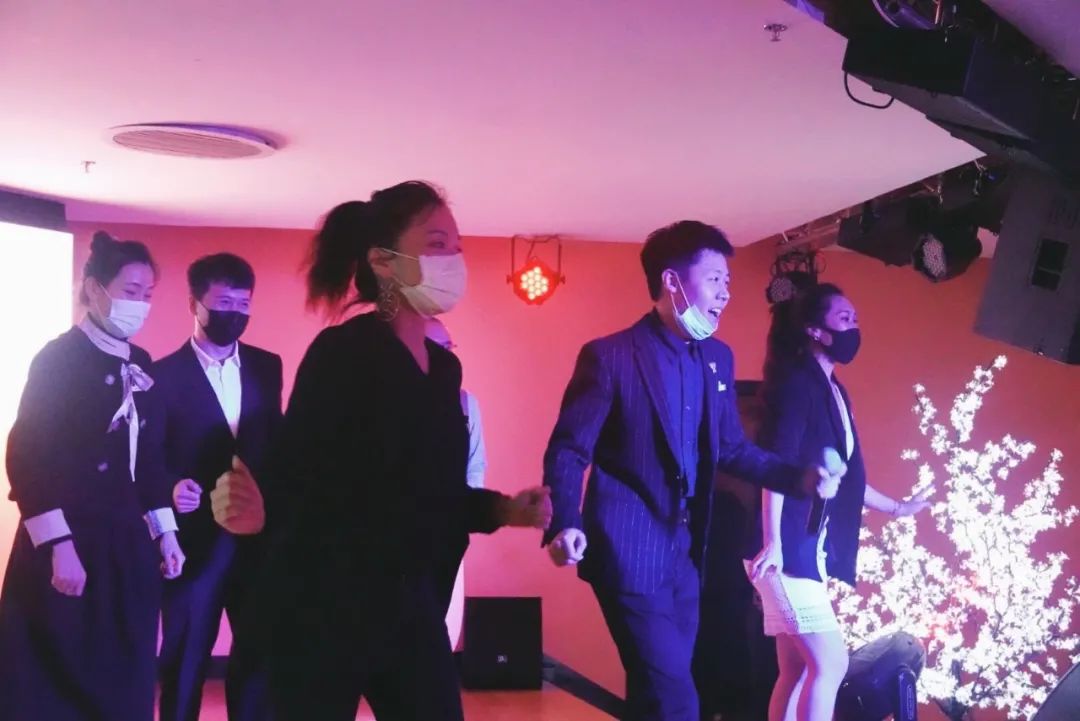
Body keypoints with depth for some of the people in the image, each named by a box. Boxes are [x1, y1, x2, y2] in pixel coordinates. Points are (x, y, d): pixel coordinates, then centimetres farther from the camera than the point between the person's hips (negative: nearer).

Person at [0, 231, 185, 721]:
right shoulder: (59, 357, -9)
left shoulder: (140, 364, 11)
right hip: (68, 549, -6)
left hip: (127, 546, 6)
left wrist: (164, 533, 12)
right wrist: (58, 547, -20)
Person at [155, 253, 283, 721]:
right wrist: (170, 490, -24)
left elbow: (275, 441, 12)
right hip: (194, 537, -3)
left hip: (258, 533, 4)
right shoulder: (164, 374, -3)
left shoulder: (266, 366, 9)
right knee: (185, 658, 7)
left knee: (259, 652, 10)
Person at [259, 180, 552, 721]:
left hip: (410, 603, 7)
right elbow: (299, 481, -20)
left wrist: (501, 509, 1)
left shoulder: (445, 366, 9)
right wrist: (261, 510, -39)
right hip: (324, 604, -7)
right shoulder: (340, 352, -13)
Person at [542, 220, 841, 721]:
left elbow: (732, 448, 15)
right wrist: (564, 525, -26)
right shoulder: (610, 356, -12)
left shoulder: (717, 358, 9)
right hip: (630, 553, -7)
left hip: (685, 555, 7)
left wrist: (799, 477, 1)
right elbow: (567, 450, -11)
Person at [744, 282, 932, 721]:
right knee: (831, 662, -10)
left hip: (809, 550, 9)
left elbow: (844, 475, 26)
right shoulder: (796, 382, -10)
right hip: (788, 549, -9)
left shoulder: (833, 392, 17)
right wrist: (772, 541, -25)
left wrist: (896, 508, 38)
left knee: (799, 670, 8)